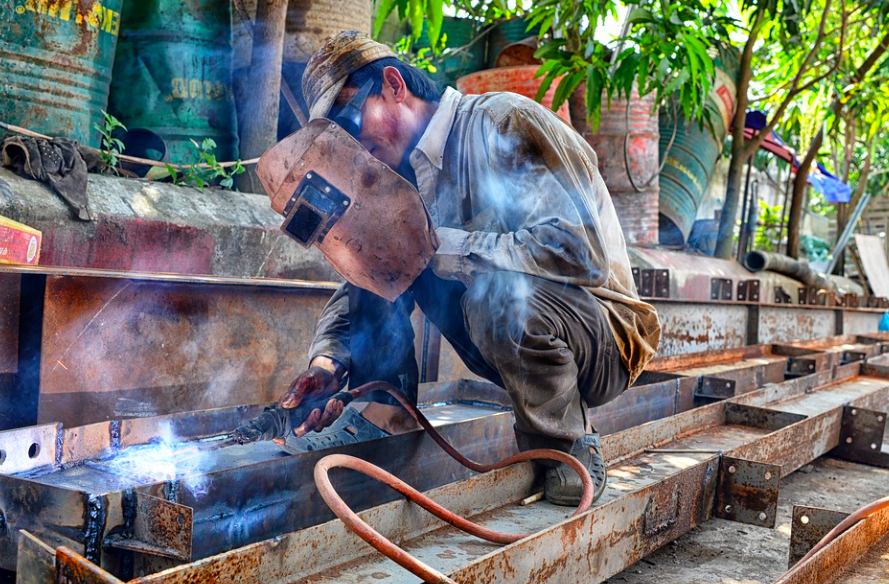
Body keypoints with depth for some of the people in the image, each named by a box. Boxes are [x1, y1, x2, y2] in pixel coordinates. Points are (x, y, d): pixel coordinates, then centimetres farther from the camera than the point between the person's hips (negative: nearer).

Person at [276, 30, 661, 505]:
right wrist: (328, 362, -15)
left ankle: (569, 448, -12)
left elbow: (582, 250, -30)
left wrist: (442, 247, -27)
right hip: (513, 347, 6)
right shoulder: (408, 172, 7)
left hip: (605, 342, -6)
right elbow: (361, 283, 5)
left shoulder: (503, 122, -18)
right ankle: (385, 414, -1)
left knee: (499, 291, -37)